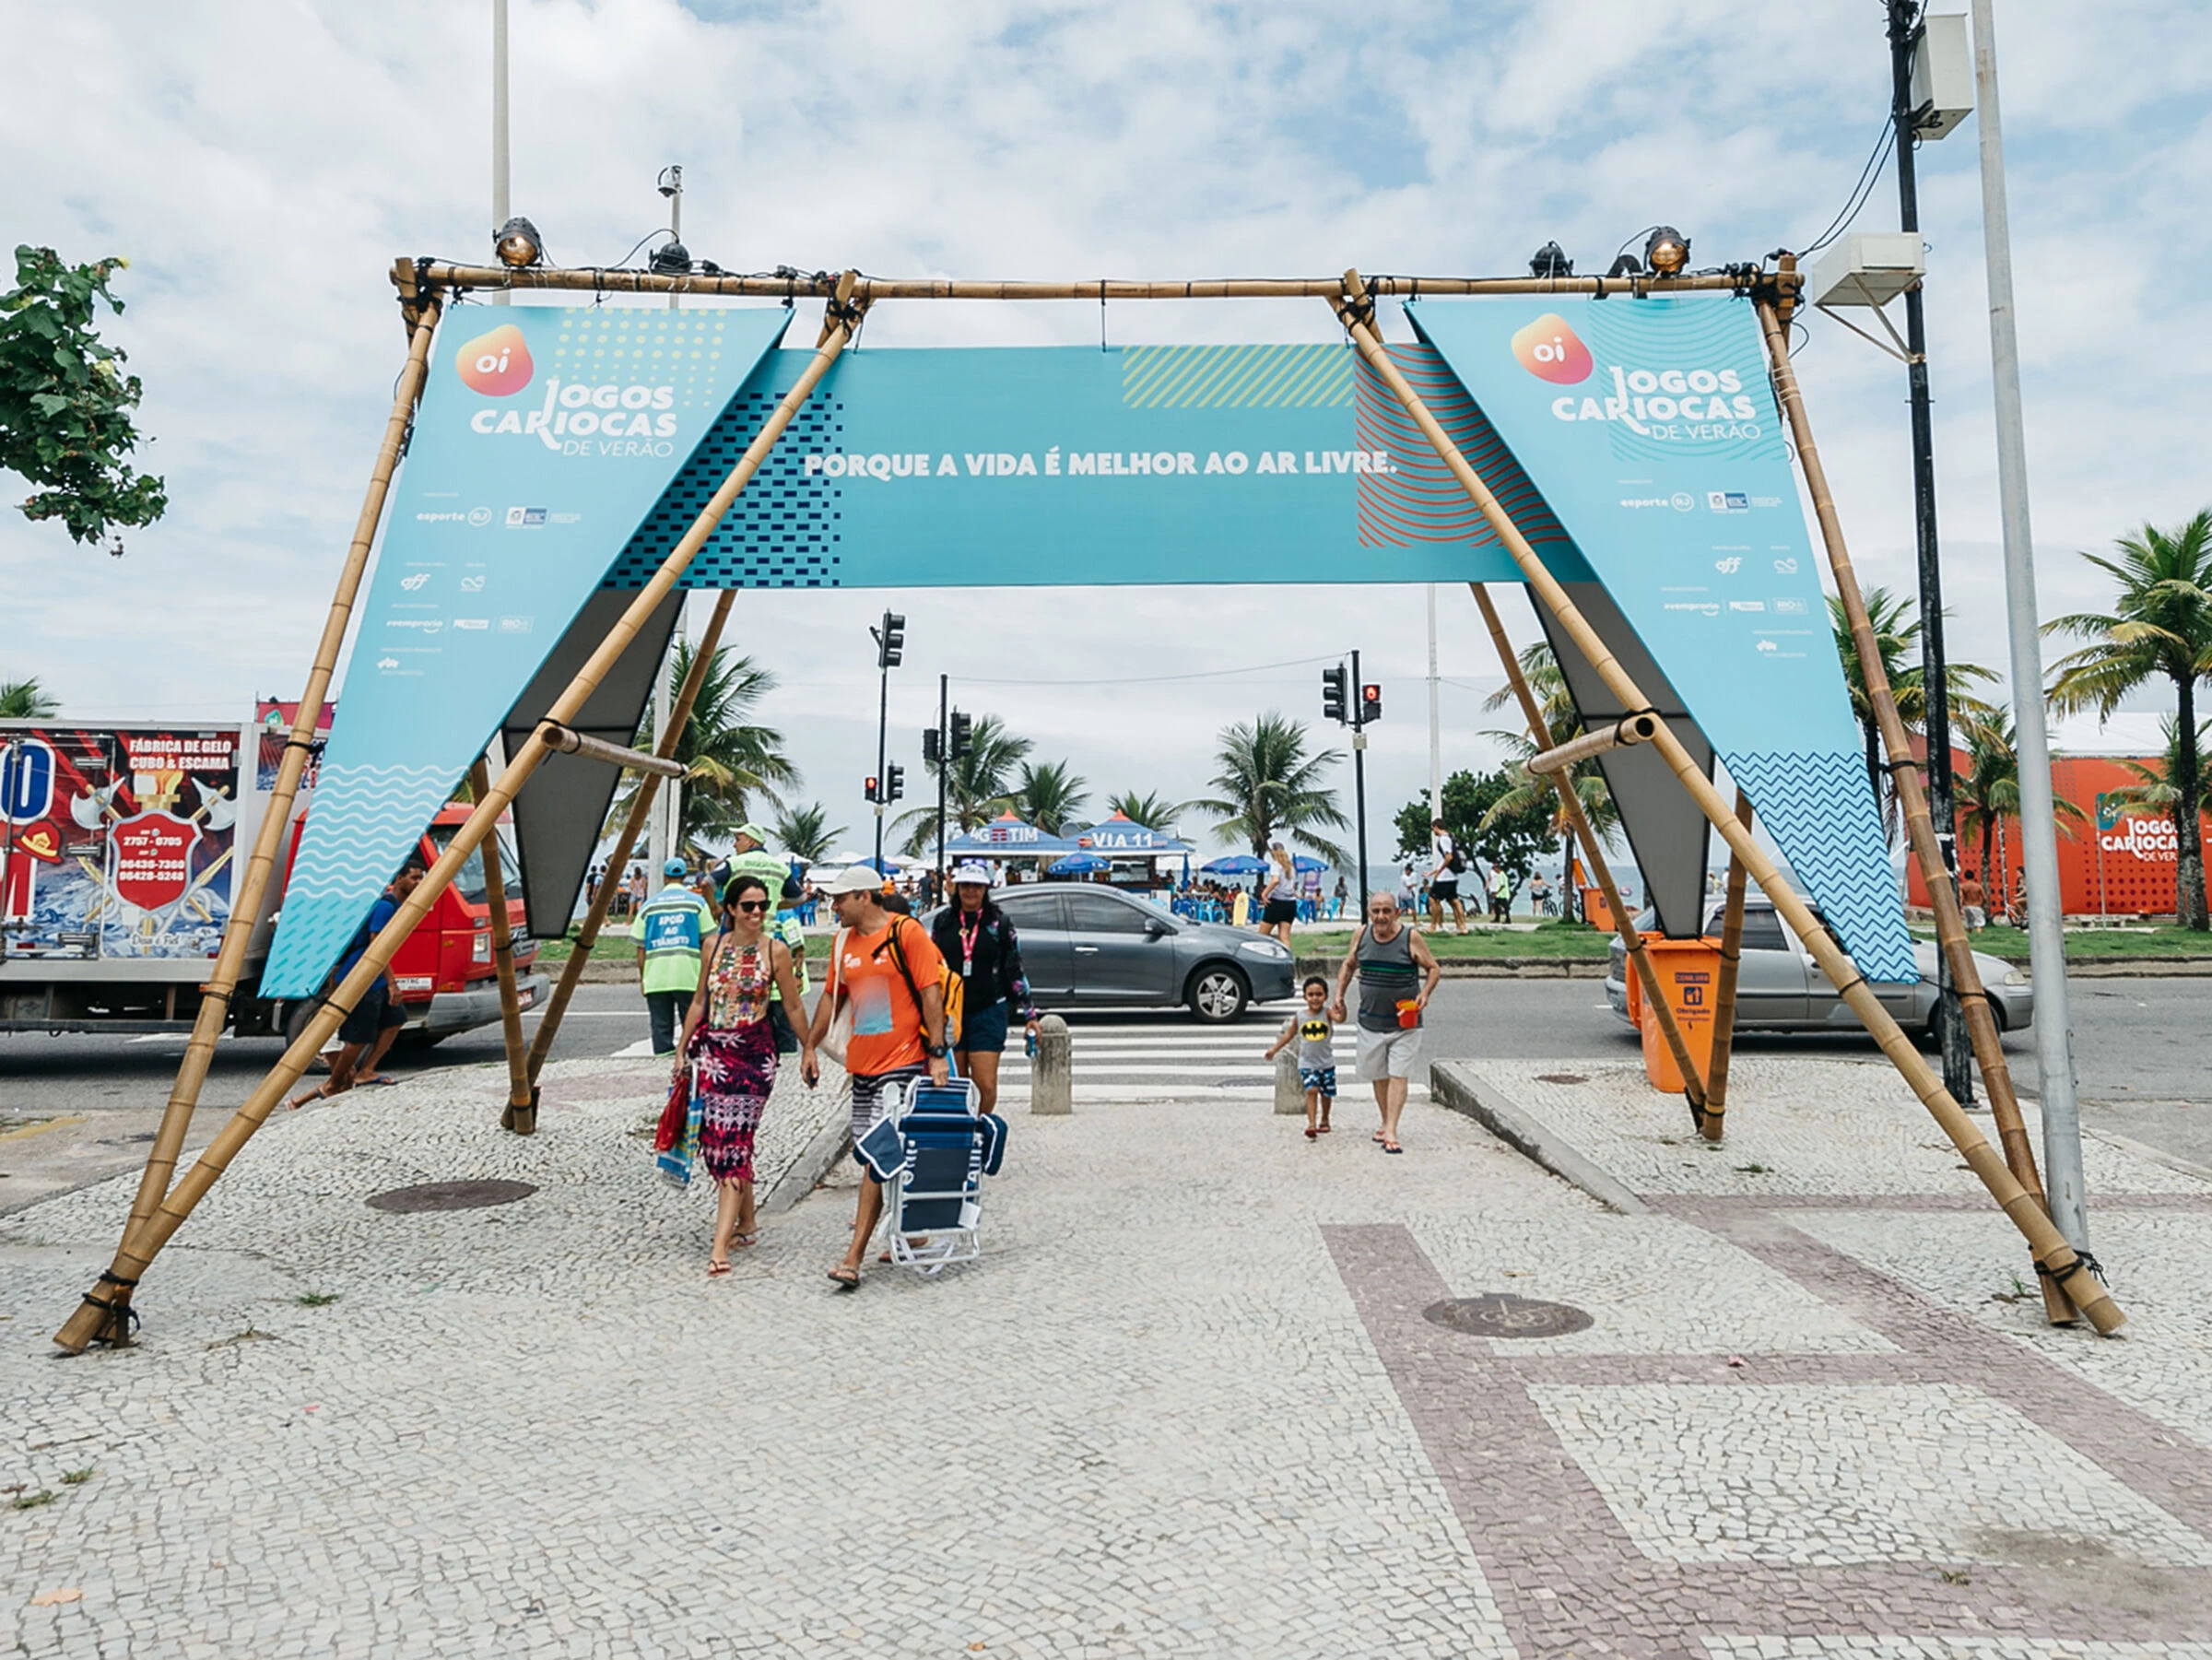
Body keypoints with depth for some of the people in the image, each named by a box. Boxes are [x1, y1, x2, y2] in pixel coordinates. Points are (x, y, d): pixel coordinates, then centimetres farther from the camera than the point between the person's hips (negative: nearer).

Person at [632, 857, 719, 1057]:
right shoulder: (697, 902, 5)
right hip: (689, 976, -1)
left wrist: (642, 978, 16)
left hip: (656, 978, 2)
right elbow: (708, 941, 1)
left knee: (661, 1028, 3)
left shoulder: (648, 905, 10)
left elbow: (641, 948, 9)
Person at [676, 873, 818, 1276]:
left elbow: (794, 1005, 5)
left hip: (754, 1053, -4)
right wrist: (682, 1050, 16)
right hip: (713, 1050, 4)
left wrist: (808, 1050, 8)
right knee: (716, 1141, 8)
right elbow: (700, 1000, 15)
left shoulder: (775, 950, -3)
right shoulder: (714, 945, 7)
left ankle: (720, 1245, -14)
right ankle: (746, 1223, 27)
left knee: (734, 1143, -11)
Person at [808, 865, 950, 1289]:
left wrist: (937, 1053, -15)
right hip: (862, 1064, 7)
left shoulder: (906, 932, -8)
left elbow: (931, 993, -10)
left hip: (903, 1063, -7)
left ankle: (854, 1258, -10)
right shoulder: (844, 942, 11)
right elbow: (831, 996, 21)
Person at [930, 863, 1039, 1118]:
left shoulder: (1000, 923, 3)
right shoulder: (943, 921, 8)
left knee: (986, 1085, -7)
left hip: (988, 1013, -2)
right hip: (949, 1012, 2)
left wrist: (1029, 1014, 3)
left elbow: (1015, 971, 5)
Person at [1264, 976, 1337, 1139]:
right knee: (1312, 1090, -18)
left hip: (1327, 1063, 1)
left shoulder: (1327, 1013, -6)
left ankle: (1324, 1121, 35)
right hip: (1307, 1063, -1)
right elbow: (1288, 1035, 11)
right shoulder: (1299, 1018, -2)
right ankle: (1311, 1124, -19)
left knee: (1326, 1093, 12)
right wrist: (1273, 1050, 12)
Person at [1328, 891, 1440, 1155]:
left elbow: (1434, 969, 0)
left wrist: (1425, 993, -17)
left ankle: (1391, 1132, -10)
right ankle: (1386, 1123, 28)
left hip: (1404, 1022, -4)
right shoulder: (1362, 934, 0)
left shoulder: (1411, 938, -10)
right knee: (1378, 1076, 12)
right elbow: (1349, 965, 15)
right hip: (1370, 1021, 4)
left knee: (1398, 1075, -9)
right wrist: (1339, 995, 6)